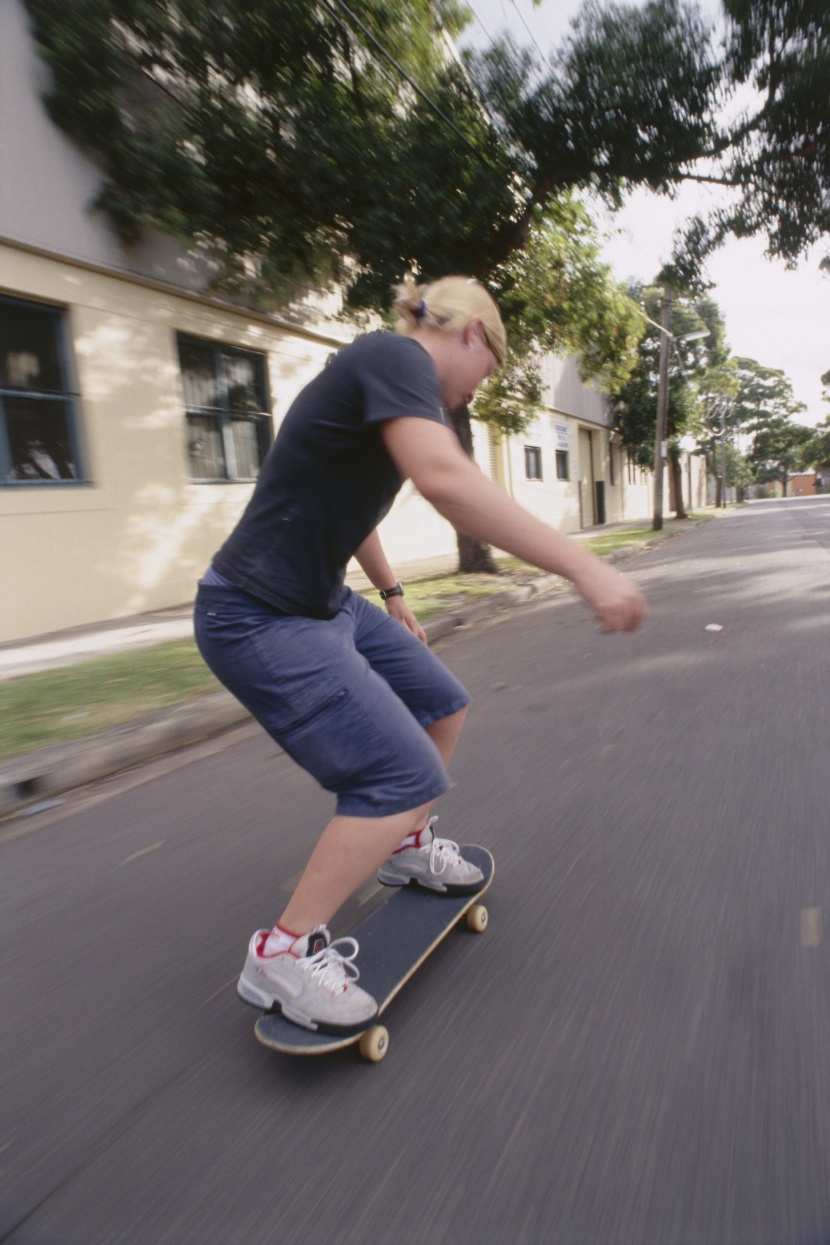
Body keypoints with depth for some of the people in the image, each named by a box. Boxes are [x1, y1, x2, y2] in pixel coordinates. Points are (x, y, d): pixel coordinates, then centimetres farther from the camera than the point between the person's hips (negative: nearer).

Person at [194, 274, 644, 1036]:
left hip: (324, 604, 10)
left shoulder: (388, 375, 16)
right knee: (405, 775, -12)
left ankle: (404, 847, 35)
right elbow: (444, 477, -35)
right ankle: (283, 955, 3)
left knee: (443, 706, 14)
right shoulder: (396, 358, -14)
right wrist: (585, 568, -35)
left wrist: (391, 594, 32)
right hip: (262, 620, -10)